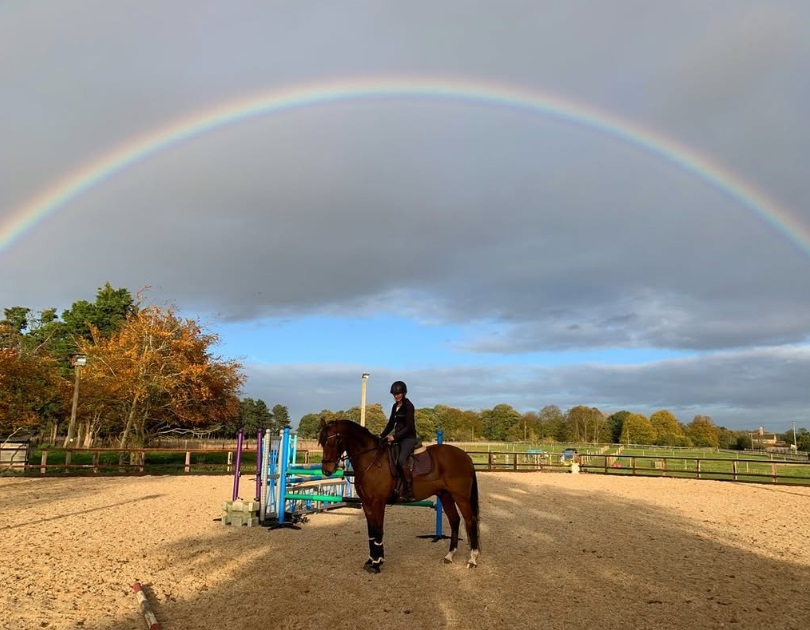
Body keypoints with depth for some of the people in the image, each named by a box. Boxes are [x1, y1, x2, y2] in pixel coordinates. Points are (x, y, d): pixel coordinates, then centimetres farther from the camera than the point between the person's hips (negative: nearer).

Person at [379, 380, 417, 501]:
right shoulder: (395, 406, 13)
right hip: (397, 437, 9)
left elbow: (409, 426, -16)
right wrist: (382, 436, 7)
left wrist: (395, 436, -21)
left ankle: (410, 492, -25)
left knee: (401, 460, -27)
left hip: (408, 437, -9)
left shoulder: (408, 406, -10)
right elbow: (391, 424, 19)